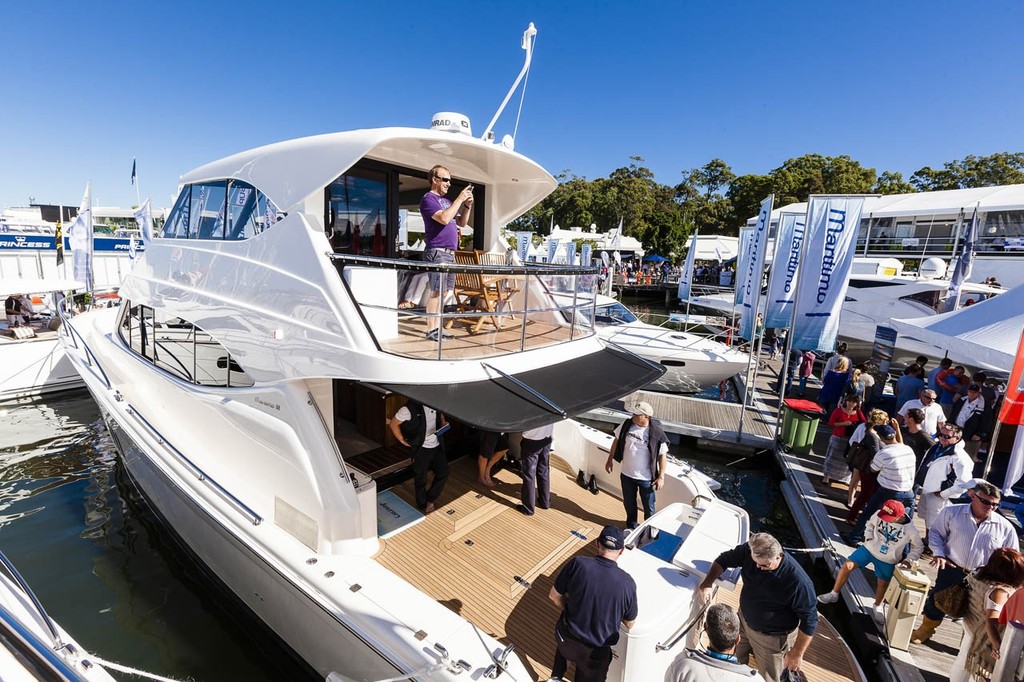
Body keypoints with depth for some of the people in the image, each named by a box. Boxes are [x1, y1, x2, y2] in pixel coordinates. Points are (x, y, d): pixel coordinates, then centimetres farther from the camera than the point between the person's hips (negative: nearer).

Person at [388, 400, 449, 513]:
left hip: (437, 445, 5)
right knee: (421, 478, 12)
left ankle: (429, 499, 35)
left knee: (443, 473, 11)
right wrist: (403, 441, -8)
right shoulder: (410, 408, -23)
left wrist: (443, 424, -3)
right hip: (421, 448, -5)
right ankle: (423, 505, 36)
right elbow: (394, 424, -11)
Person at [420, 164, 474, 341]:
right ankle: (431, 330, -6)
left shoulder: (446, 201, 22)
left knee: (443, 292, 8)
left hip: (449, 253, 9)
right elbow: (444, 218, -21)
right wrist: (460, 199, -14)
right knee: (436, 291, -10)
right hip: (437, 252, -9)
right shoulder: (428, 199, -5)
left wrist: (467, 205, 6)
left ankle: (437, 328, 14)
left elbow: (462, 223, 22)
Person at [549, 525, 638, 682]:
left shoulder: (578, 564, -23)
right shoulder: (627, 583, -23)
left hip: (566, 638, 2)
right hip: (595, 652, -1)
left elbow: (554, 595, -8)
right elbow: (629, 624, -5)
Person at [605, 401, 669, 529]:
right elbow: (617, 440, 5)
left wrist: (661, 477, -11)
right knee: (629, 503, 23)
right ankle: (631, 527, 47)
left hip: (646, 477, -4)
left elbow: (662, 455, -12)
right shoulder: (627, 425, -10)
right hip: (626, 474, 4)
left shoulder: (656, 434, -21)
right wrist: (610, 460, 9)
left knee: (648, 506, 15)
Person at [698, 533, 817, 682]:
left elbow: (809, 620, -22)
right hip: (743, 620, 5)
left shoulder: (798, 581, -34)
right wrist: (707, 583, -22)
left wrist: (797, 653, -15)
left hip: (771, 638, -5)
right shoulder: (750, 551, -21)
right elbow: (725, 559, -8)